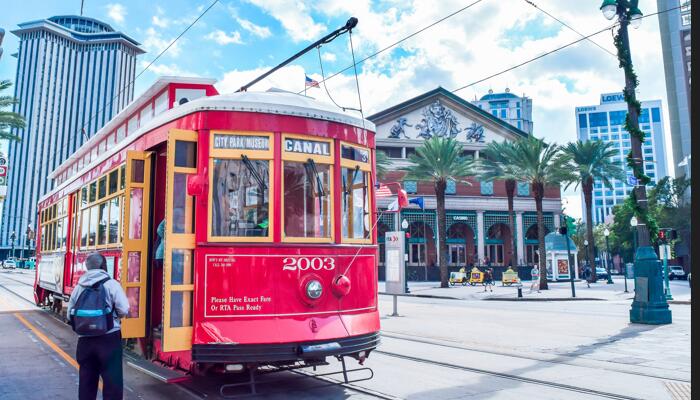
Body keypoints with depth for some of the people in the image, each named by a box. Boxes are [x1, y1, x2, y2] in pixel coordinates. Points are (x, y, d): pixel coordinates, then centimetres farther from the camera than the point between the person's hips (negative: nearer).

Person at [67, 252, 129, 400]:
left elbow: (70, 315, 9)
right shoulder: (111, 284, -9)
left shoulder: (78, 287, 5)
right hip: (109, 338, -5)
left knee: (86, 380, 16)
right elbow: (123, 311, -14)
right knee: (112, 380, 2)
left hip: (85, 340, 5)